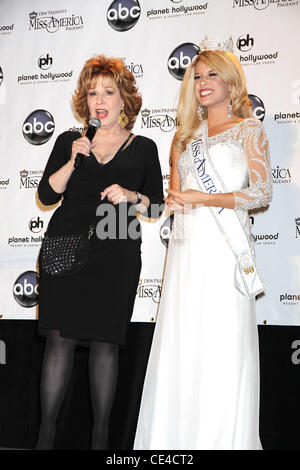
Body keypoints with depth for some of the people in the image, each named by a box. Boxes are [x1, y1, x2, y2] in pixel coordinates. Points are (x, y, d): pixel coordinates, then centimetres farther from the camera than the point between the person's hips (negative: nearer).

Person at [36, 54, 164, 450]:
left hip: (117, 254, 0)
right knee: (60, 339, -2)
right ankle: (46, 434, 7)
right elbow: (47, 195, 5)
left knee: (105, 342, 1)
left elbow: (156, 207, 9)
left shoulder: (143, 148, 10)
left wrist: (131, 196, -10)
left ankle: (101, 435, 12)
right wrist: (73, 161, -7)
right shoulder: (69, 142, 12)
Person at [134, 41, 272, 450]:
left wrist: (202, 199, -8)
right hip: (186, 248, 5)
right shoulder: (185, 136, 20)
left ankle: (225, 439, 2)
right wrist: (174, 201, -3)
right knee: (181, 341, 2)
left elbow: (262, 193, -4)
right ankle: (178, 437, 9)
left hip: (225, 248, -5)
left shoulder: (249, 130, 6)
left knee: (224, 344, -7)